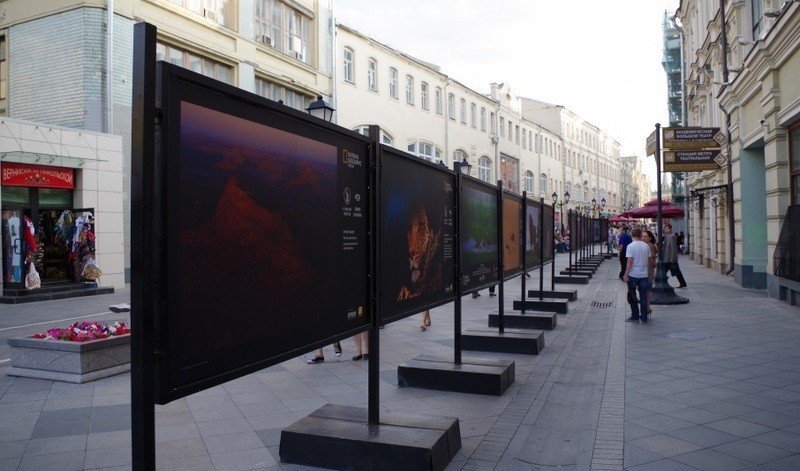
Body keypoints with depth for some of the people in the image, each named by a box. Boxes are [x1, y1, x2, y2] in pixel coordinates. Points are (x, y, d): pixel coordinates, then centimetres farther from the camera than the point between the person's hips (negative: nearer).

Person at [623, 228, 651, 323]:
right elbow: (649, 261, 10)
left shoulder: (630, 246, -12)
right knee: (643, 296, 10)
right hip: (644, 275, 4)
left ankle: (635, 316, 11)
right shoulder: (646, 246, 2)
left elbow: (629, 262, -16)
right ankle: (644, 317, 14)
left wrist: (626, 275, -12)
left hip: (633, 275, -4)